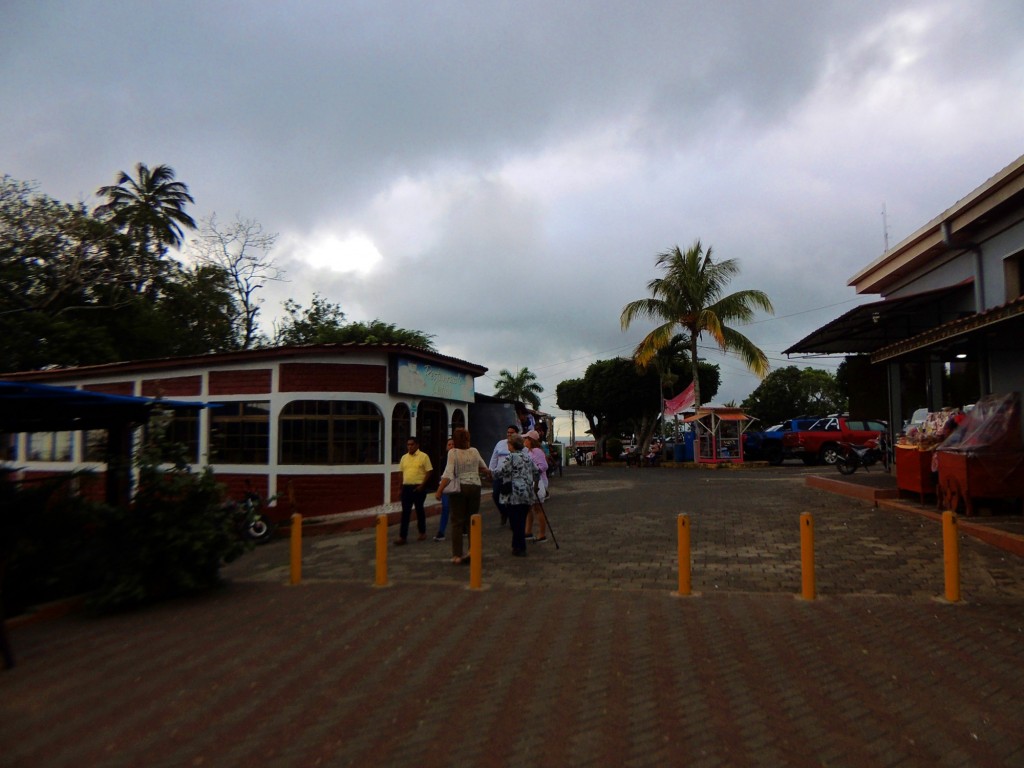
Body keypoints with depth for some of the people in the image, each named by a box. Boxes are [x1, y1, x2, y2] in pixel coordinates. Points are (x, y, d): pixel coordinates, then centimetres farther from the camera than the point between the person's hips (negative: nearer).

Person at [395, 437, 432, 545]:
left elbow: (428, 471, -7)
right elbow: (402, 472, 16)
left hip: (418, 487, -4)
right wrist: (401, 486, 9)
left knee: (419, 510, 8)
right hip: (406, 487, 4)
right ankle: (402, 536, 0)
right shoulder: (404, 457, 10)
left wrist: (422, 485, -14)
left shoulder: (423, 456, -5)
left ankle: (422, 532, 24)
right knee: (405, 512, 1)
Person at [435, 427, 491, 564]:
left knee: (457, 522, 5)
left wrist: (439, 490, -16)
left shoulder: (453, 452, -8)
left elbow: (448, 474, -18)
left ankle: (457, 555, 7)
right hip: (475, 487, 3)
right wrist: (488, 474, 40)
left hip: (460, 487, -3)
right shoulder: (474, 451, 4)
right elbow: (484, 468, 18)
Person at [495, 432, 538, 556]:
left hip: (514, 495, -6)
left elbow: (499, 473, -19)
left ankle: (520, 548, 4)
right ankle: (517, 545, 21)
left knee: (516, 522, 1)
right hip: (528, 495, 6)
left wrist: (490, 473, 1)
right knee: (521, 521, 13)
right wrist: (535, 483, 30)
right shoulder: (528, 457, 10)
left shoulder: (510, 458, -10)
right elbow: (537, 472, 15)